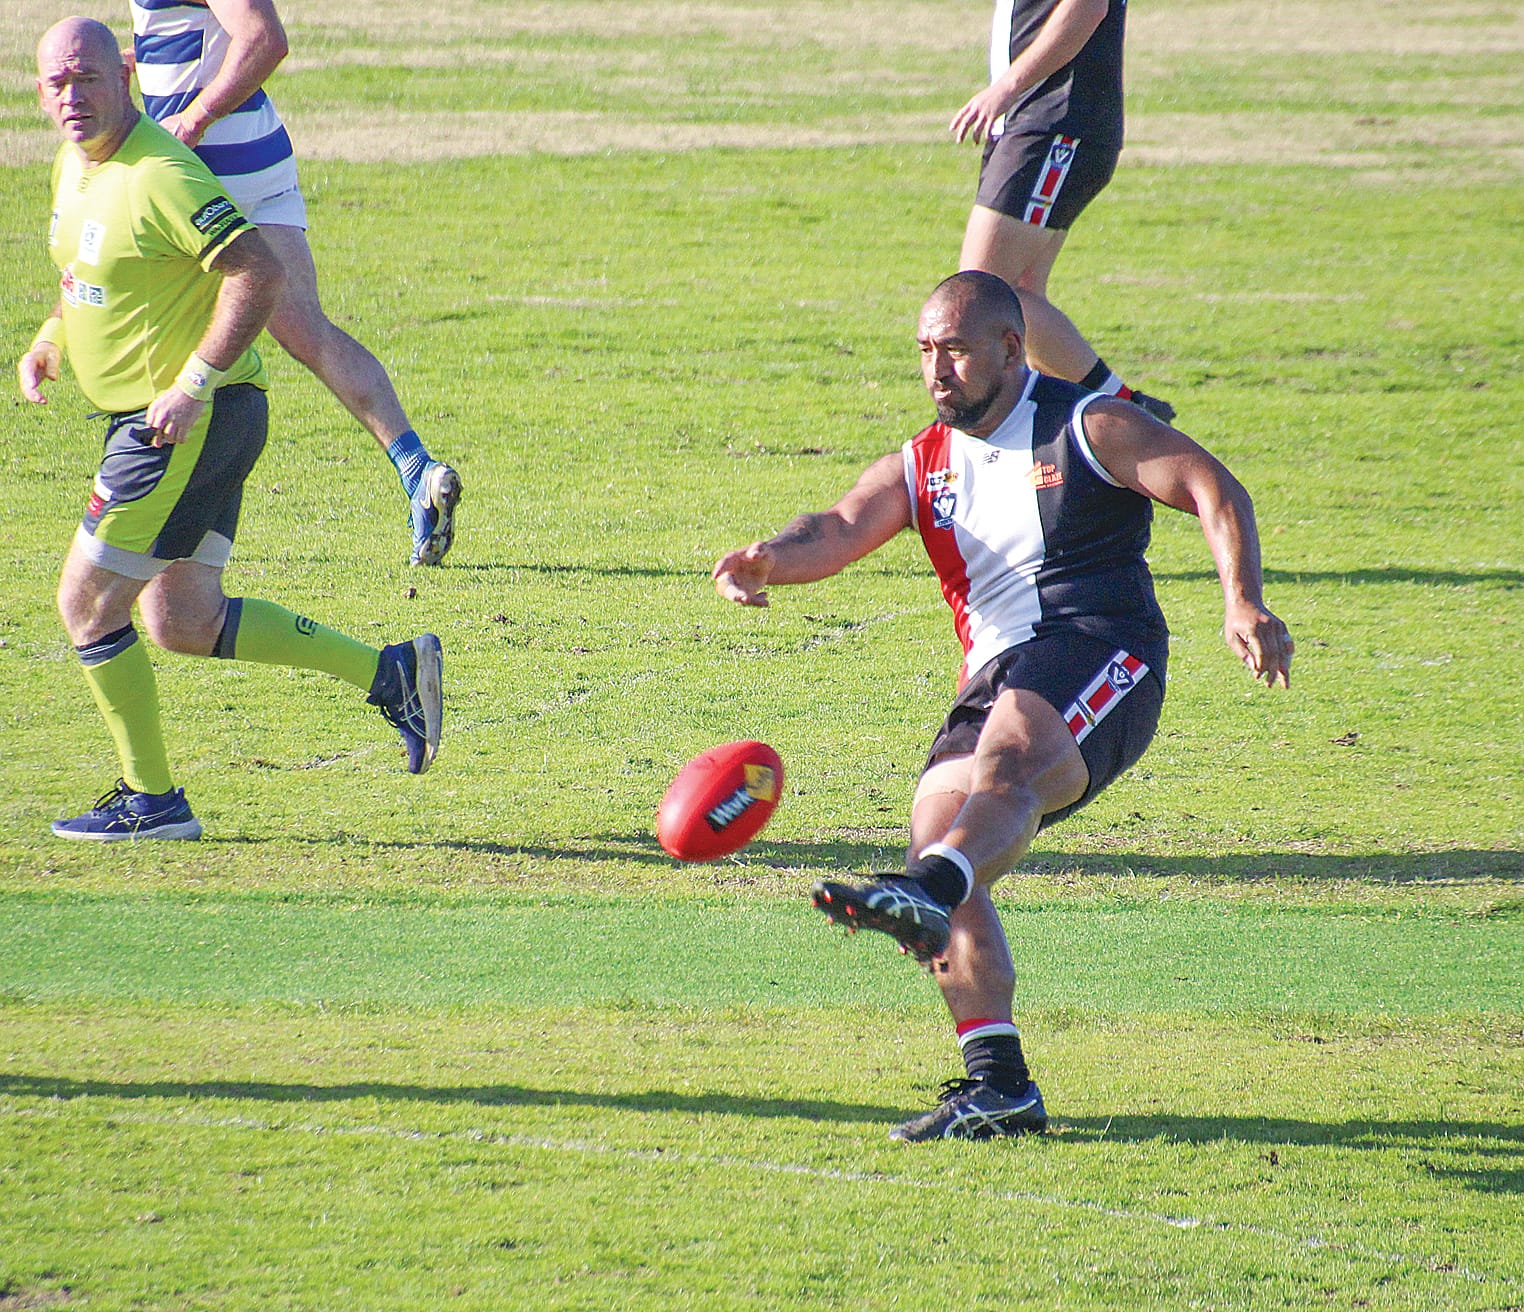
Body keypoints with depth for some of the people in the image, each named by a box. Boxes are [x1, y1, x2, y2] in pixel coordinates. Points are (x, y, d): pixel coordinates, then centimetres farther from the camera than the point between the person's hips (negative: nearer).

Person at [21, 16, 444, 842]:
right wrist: (50, 341, 11)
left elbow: (257, 272, -26)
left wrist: (192, 386, -26)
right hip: (154, 423, 10)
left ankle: (151, 799, 7)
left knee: (87, 604, -4)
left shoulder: (158, 177, -20)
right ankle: (389, 672, 16)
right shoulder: (73, 165, 10)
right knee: (183, 622, 12)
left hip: (191, 422, -10)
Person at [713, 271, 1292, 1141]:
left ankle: (927, 891, -67)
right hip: (998, 680, 6)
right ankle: (998, 1085, -17)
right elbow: (842, 528, 2)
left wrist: (1243, 603, -20)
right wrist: (771, 561, -22)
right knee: (938, 816, -17)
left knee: (1005, 757, -35)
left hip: (1099, 655, -6)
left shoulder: (1087, 429, 6)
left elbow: (1214, 490, -2)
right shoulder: (919, 469, 20)